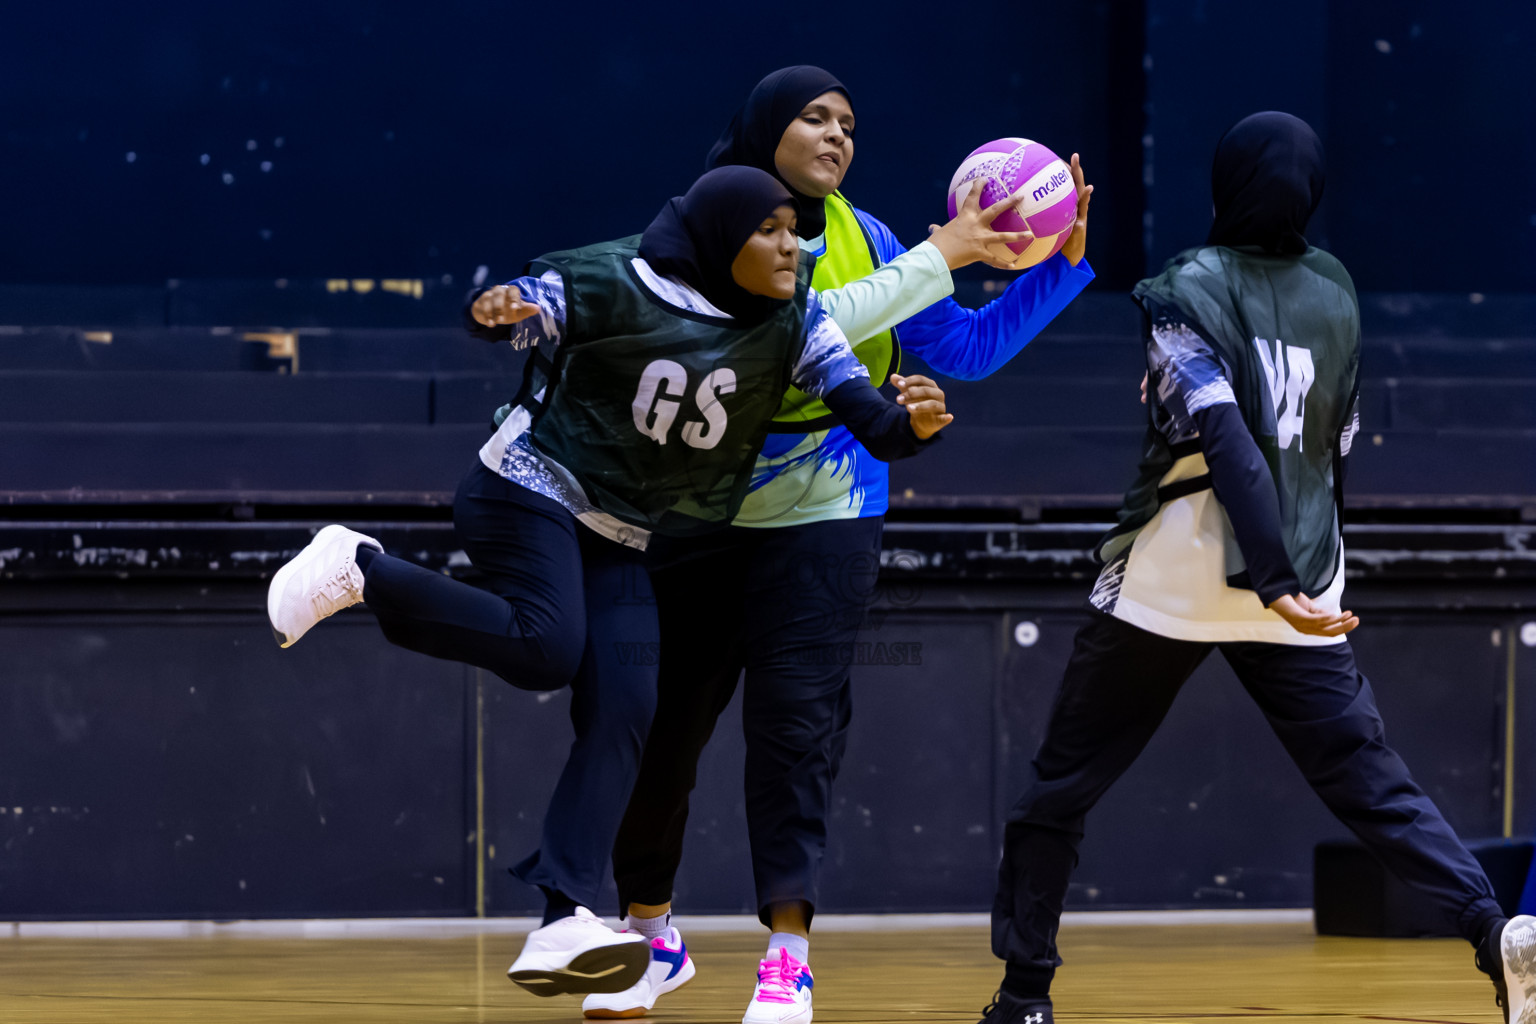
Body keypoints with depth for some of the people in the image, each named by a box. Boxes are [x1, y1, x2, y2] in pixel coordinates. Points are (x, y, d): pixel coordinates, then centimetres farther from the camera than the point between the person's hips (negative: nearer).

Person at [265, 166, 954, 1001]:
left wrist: (908, 424, -33)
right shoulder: (616, 286, -16)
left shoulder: (793, 319, -3)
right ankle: (361, 570, -11)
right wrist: (500, 310, -38)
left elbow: (867, 416, -9)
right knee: (547, 648, -30)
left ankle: (563, 927, -17)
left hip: (619, 539, 5)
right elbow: (519, 308, -13)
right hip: (534, 493, -5)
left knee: (623, 710, -11)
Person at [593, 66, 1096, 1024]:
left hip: (822, 522, 2)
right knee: (659, 729, 5)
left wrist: (1062, 263, -5)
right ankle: (651, 935, 25)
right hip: (697, 516, -2)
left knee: (797, 721, -9)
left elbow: (969, 348, 5)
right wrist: (937, 259, -24)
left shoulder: (860, 238, 4)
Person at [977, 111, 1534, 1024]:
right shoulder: (1335, 293, 8)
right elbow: (1339, 448, 14)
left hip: (1170, 580, -4)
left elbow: (1226, 441, -20)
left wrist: (1275, 583, -28)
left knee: (1062, 783, 9)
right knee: (1369, 778, 2)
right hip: (1304, 577, 4)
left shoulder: (1186, 291, -8)